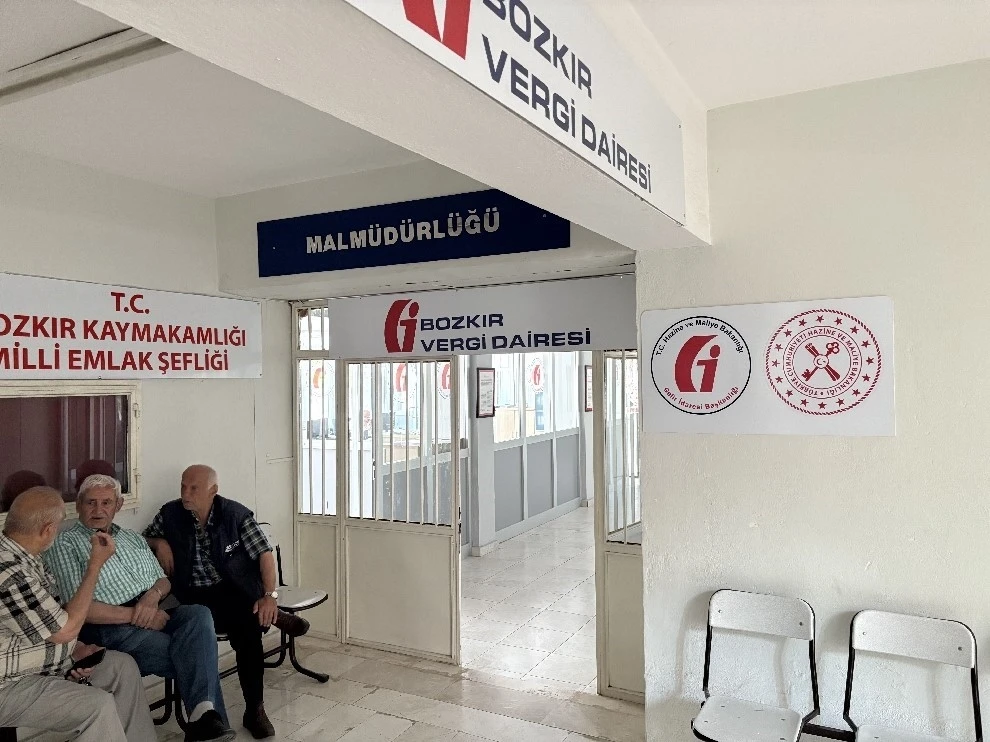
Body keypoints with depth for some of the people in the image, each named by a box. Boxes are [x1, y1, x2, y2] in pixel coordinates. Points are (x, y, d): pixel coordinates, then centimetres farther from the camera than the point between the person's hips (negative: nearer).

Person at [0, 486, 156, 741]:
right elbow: (65, 629, -23)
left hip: (43, 660, 10)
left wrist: (76, 648, -1)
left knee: (122, 665, 7)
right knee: (99, 705, -24)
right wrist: (96, 564, -18)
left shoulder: (23, 557, 2)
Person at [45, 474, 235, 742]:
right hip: (109, 627, -5)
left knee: (199, 614, -30)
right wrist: (135, 616, -14)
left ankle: (203, 713, -42)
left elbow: (163, 579, 21)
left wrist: (153, 595, -5)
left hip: (155, 612, 5)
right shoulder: (64, 545, 5)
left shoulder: (133, 539, 24)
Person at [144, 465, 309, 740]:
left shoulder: (236, 514, -5)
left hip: (236, 591, 0)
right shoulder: (170, 514, 1)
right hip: (196, 597, 0)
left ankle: (254, 710, -13)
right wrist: (159, 543, -7)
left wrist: (270, 596, -21)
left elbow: (264, 554, -7)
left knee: (248, 628, -29)